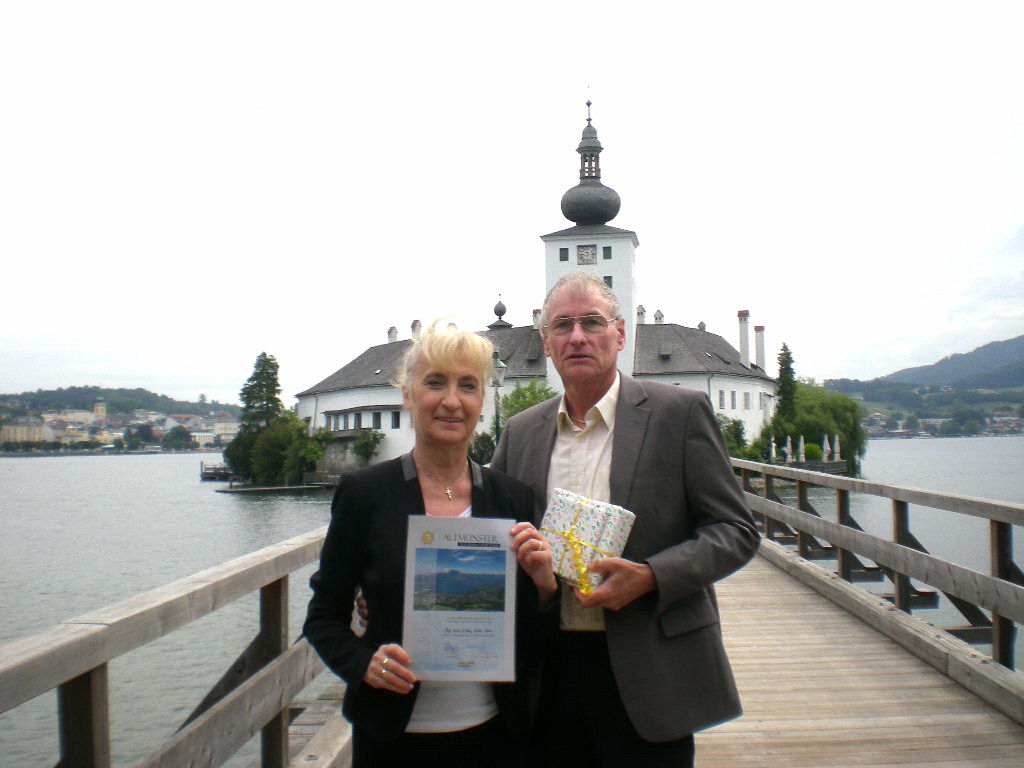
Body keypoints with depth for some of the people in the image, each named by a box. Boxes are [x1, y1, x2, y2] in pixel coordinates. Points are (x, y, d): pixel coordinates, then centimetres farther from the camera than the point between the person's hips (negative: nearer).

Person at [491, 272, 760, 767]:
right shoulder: (519, 432, 7)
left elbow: (736, 532, -5)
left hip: (646, 676, -3)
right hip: (549, 672, 4)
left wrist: (649, 576, -19)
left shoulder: (679, 412, -5)